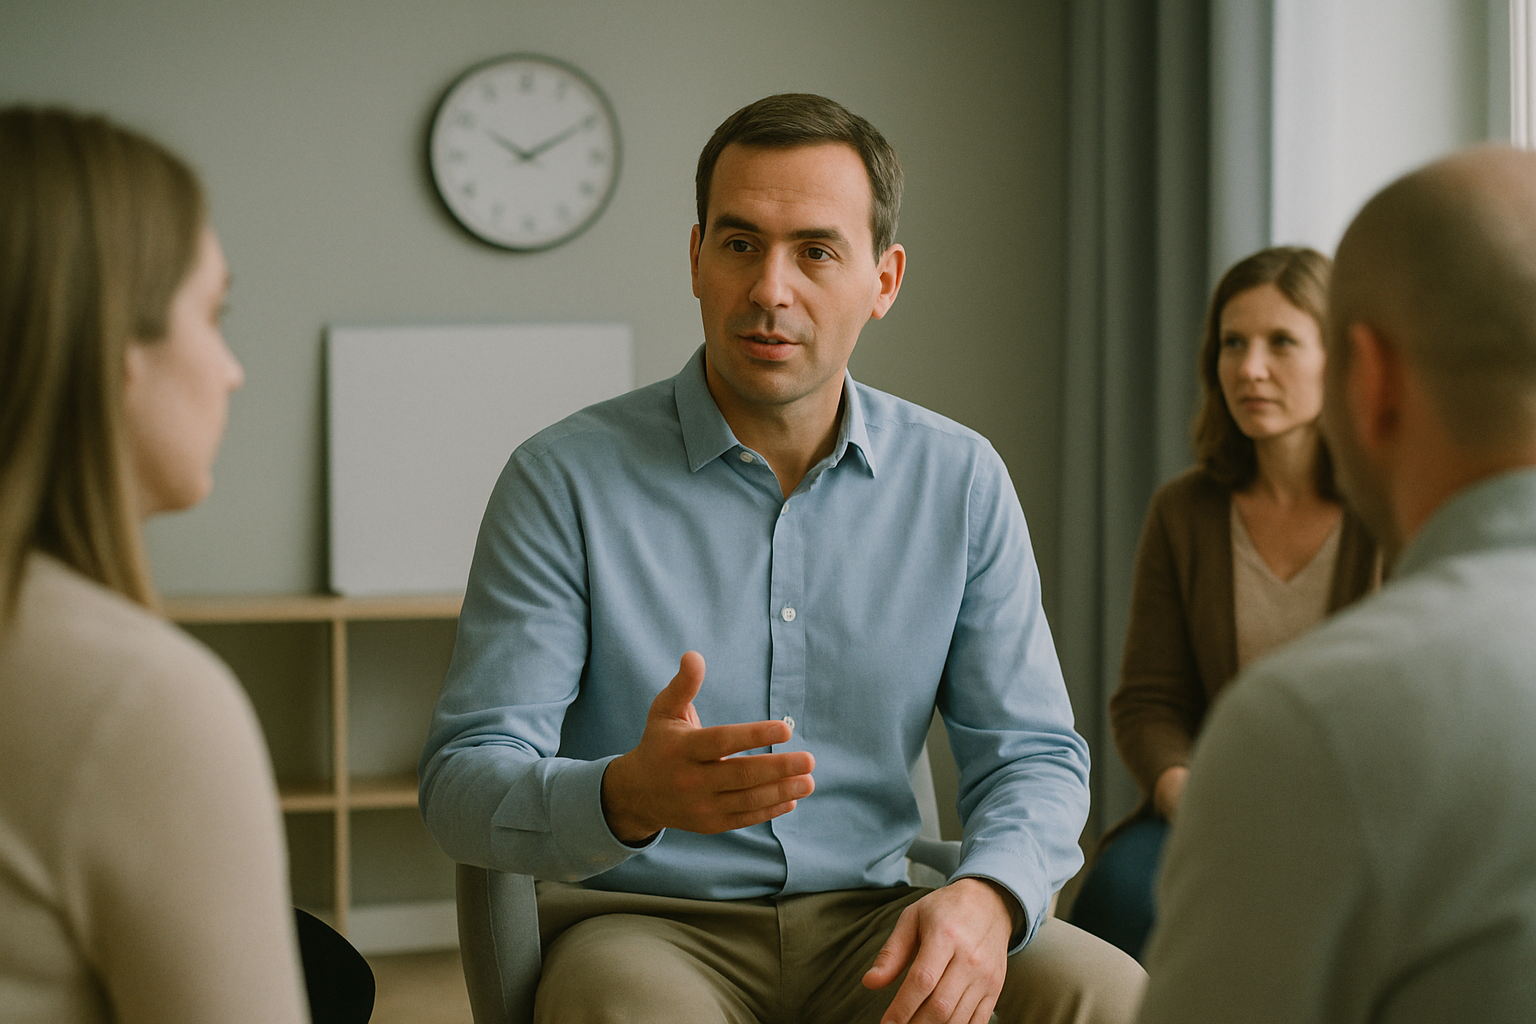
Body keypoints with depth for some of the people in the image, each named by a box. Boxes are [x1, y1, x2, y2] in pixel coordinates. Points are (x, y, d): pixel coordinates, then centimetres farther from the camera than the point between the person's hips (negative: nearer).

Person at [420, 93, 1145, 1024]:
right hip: (646, 921, -3)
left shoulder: (961, 482, 3)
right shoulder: (567, 481, -7)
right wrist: (629, 797, -33)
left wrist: (987, 895, -18)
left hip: (868, 920, 3)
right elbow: (463, 784, -11)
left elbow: (1033, 754, 5)